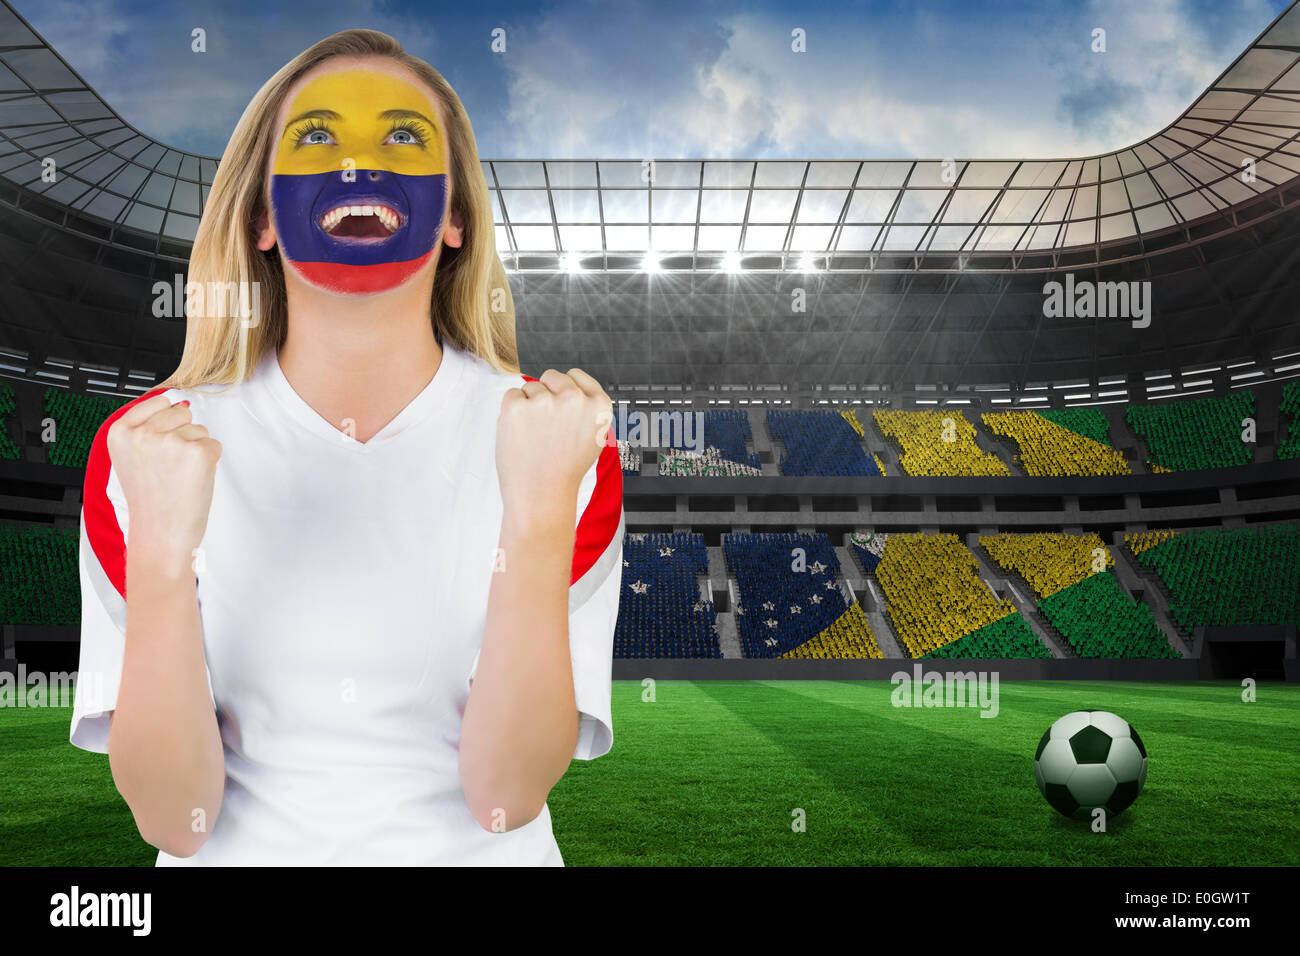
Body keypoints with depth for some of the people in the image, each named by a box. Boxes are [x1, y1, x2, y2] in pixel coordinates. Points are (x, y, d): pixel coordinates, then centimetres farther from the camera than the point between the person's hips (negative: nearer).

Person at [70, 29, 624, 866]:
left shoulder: (560, 437, -6)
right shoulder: (145, 448, -4)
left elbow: (507, 793, -12)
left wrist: (539, 514, -23)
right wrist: (161, 550, -21)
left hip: (475, 857, 0)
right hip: (249, 858, 1)